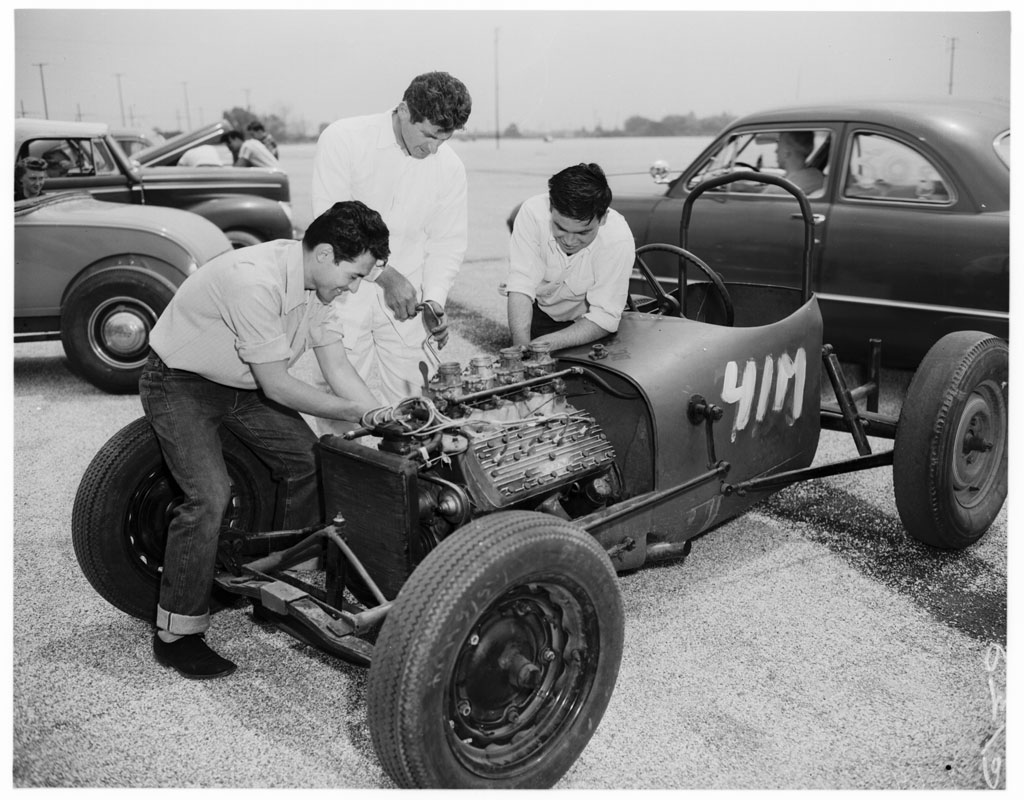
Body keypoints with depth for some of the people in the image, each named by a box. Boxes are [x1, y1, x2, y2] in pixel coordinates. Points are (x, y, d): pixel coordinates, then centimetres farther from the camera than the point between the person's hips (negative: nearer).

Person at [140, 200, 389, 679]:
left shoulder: (318, 283, -7)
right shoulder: (254, 281, -34)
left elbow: (338, 370, -5)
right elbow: (275, 385, -29)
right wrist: (354, 412, -21)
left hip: (242, 384, 8)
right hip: (180, 384, -8)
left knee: (311, 463, 2)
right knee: (210, 496, -22)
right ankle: (176, 635, -7)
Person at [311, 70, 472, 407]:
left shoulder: (450, 167, -1)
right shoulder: (343, 139, -12)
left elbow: (447, 241, 6)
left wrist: (434, 298, -10)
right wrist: (386, 275, -20)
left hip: (405, 299, 3)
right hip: (346, 293, -3)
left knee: (412, 401, 4)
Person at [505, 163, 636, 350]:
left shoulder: (619, 240, -32)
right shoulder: (533, 212, -29)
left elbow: (604, 317, -28)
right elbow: (520, 285, -28)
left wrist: (545, 344, -41)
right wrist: (522, 347, -42)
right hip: (539, 312, 1)